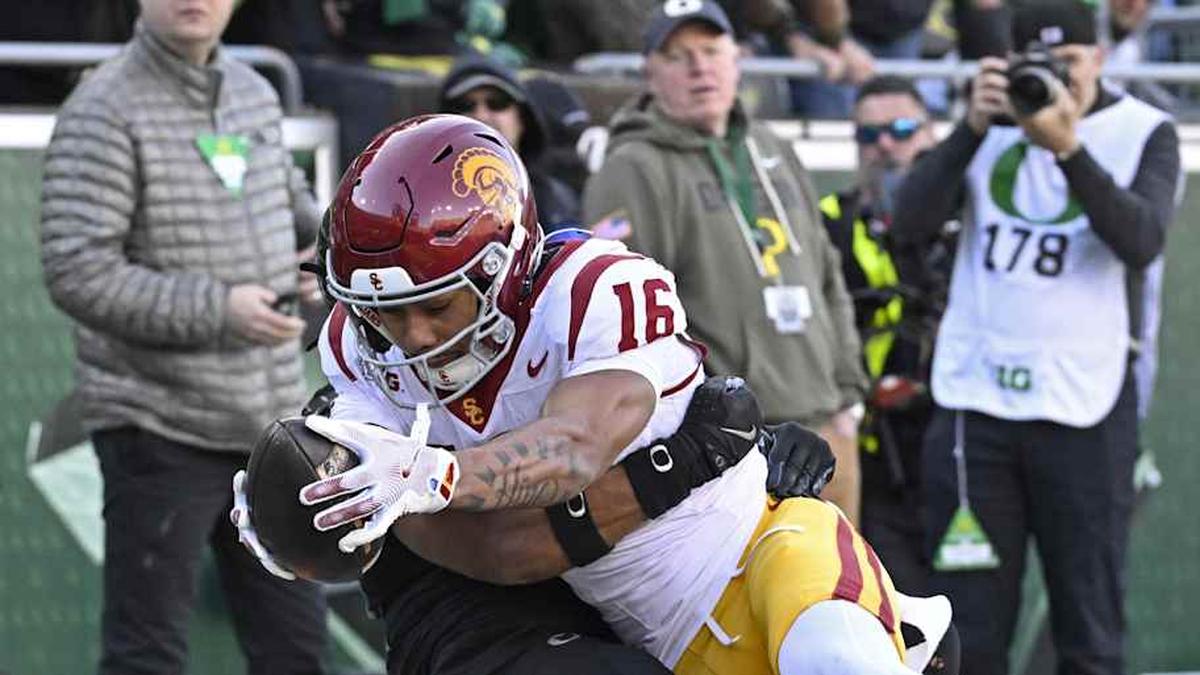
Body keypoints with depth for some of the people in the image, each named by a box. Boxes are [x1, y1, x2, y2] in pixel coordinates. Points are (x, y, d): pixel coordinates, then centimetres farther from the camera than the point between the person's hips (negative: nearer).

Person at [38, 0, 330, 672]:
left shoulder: (256, 95, 10)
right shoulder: (105, 112, -12)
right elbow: (78, 273, -20)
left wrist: (325, 240, 6)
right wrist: (218, 309, -23)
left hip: (270, 421, 7)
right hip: (159, 432, -7)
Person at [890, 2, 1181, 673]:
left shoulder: (1144, 133, 2)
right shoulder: (990, 121, 9)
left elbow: (1141, 240, -15)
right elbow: (913, 221, -3)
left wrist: (1069, 147, -27)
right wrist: (975, 127, -14)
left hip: (1084, 406, -2)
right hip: (973, 395, 2)